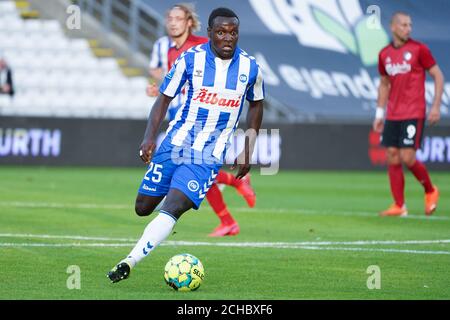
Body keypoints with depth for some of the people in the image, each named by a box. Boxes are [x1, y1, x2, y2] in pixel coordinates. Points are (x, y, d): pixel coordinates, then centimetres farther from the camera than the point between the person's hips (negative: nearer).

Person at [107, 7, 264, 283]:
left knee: (172, 209, -20)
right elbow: (164, 97, 1)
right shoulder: (190, 59, -7)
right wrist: (150, 137, -13)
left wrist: (248, 151, 11)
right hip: (175, 143, 2)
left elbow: (256, 105, 15)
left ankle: (130, 262, -20)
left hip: (209, 156, -2)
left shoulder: (250, 68, -3)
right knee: (143, 207, 6)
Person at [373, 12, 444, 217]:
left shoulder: (419, 49, -5)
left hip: (413, 114, -5)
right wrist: (379, 114, 14)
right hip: (392, 115, 5)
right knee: (392, 157, 0)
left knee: (407, 157, -11)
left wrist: (436, 106, -9)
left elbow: (438, 76, -1)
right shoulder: (384, 54, 9)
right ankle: (399, 206, 5)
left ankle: (430, 191, 14)